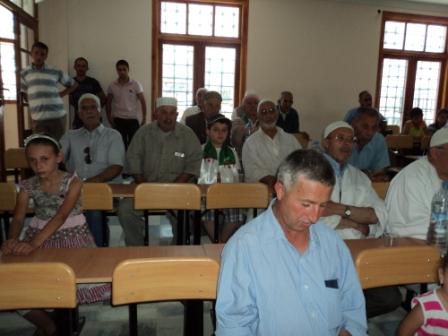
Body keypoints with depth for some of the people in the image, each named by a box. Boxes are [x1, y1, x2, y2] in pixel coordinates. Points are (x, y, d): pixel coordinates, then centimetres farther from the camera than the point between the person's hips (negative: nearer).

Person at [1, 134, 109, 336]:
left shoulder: (73, 182, -14)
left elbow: (61, 216, -26)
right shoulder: (27, 186, -2)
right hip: (40, 236, 3)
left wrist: (34, 242, -39)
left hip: (72, 237, -3)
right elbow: (18, 218, -10)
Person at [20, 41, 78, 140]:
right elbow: (24, 94, 17)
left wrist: (61, 94, 4)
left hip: (57, 116, -1)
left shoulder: (56, 72, 6)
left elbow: (73, 84, 15)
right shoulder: (24, 73, 9)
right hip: (37, 118, 1)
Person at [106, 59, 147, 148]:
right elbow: (108, 103, 10)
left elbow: (142, 102, -1)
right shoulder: (112, 86, 2)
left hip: (133, 120, -1)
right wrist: (109, 118, 3)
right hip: (118, 120, 1)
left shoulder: (136, 85, -3)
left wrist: (144, 118, -5)